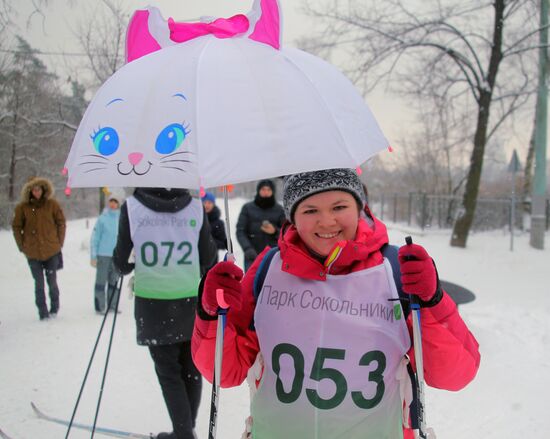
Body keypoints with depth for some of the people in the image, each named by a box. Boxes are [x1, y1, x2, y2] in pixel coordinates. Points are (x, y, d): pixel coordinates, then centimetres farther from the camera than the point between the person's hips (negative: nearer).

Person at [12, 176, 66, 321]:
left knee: (52, 281, 6)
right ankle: (42, 312, 14)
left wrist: (59, 243, 4)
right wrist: (22, 246, 3)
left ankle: (54, 307, 27)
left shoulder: (52, 204, -2)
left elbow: (61, 223, 5)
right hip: (33, 253, 0)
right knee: (39, 283, 3)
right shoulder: (22, 207, -2)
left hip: (51, 251, 0)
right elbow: (16, 227, 6)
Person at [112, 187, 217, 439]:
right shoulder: (195, 206, -4)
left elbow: (122, 261, -1)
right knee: (191, 370, 16)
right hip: (191, 302, 2)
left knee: (168, 372, 10)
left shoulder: (131, 207, -9)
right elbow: (208, 259, 3)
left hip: (152, 305, -2)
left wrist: (126, 268, 22)